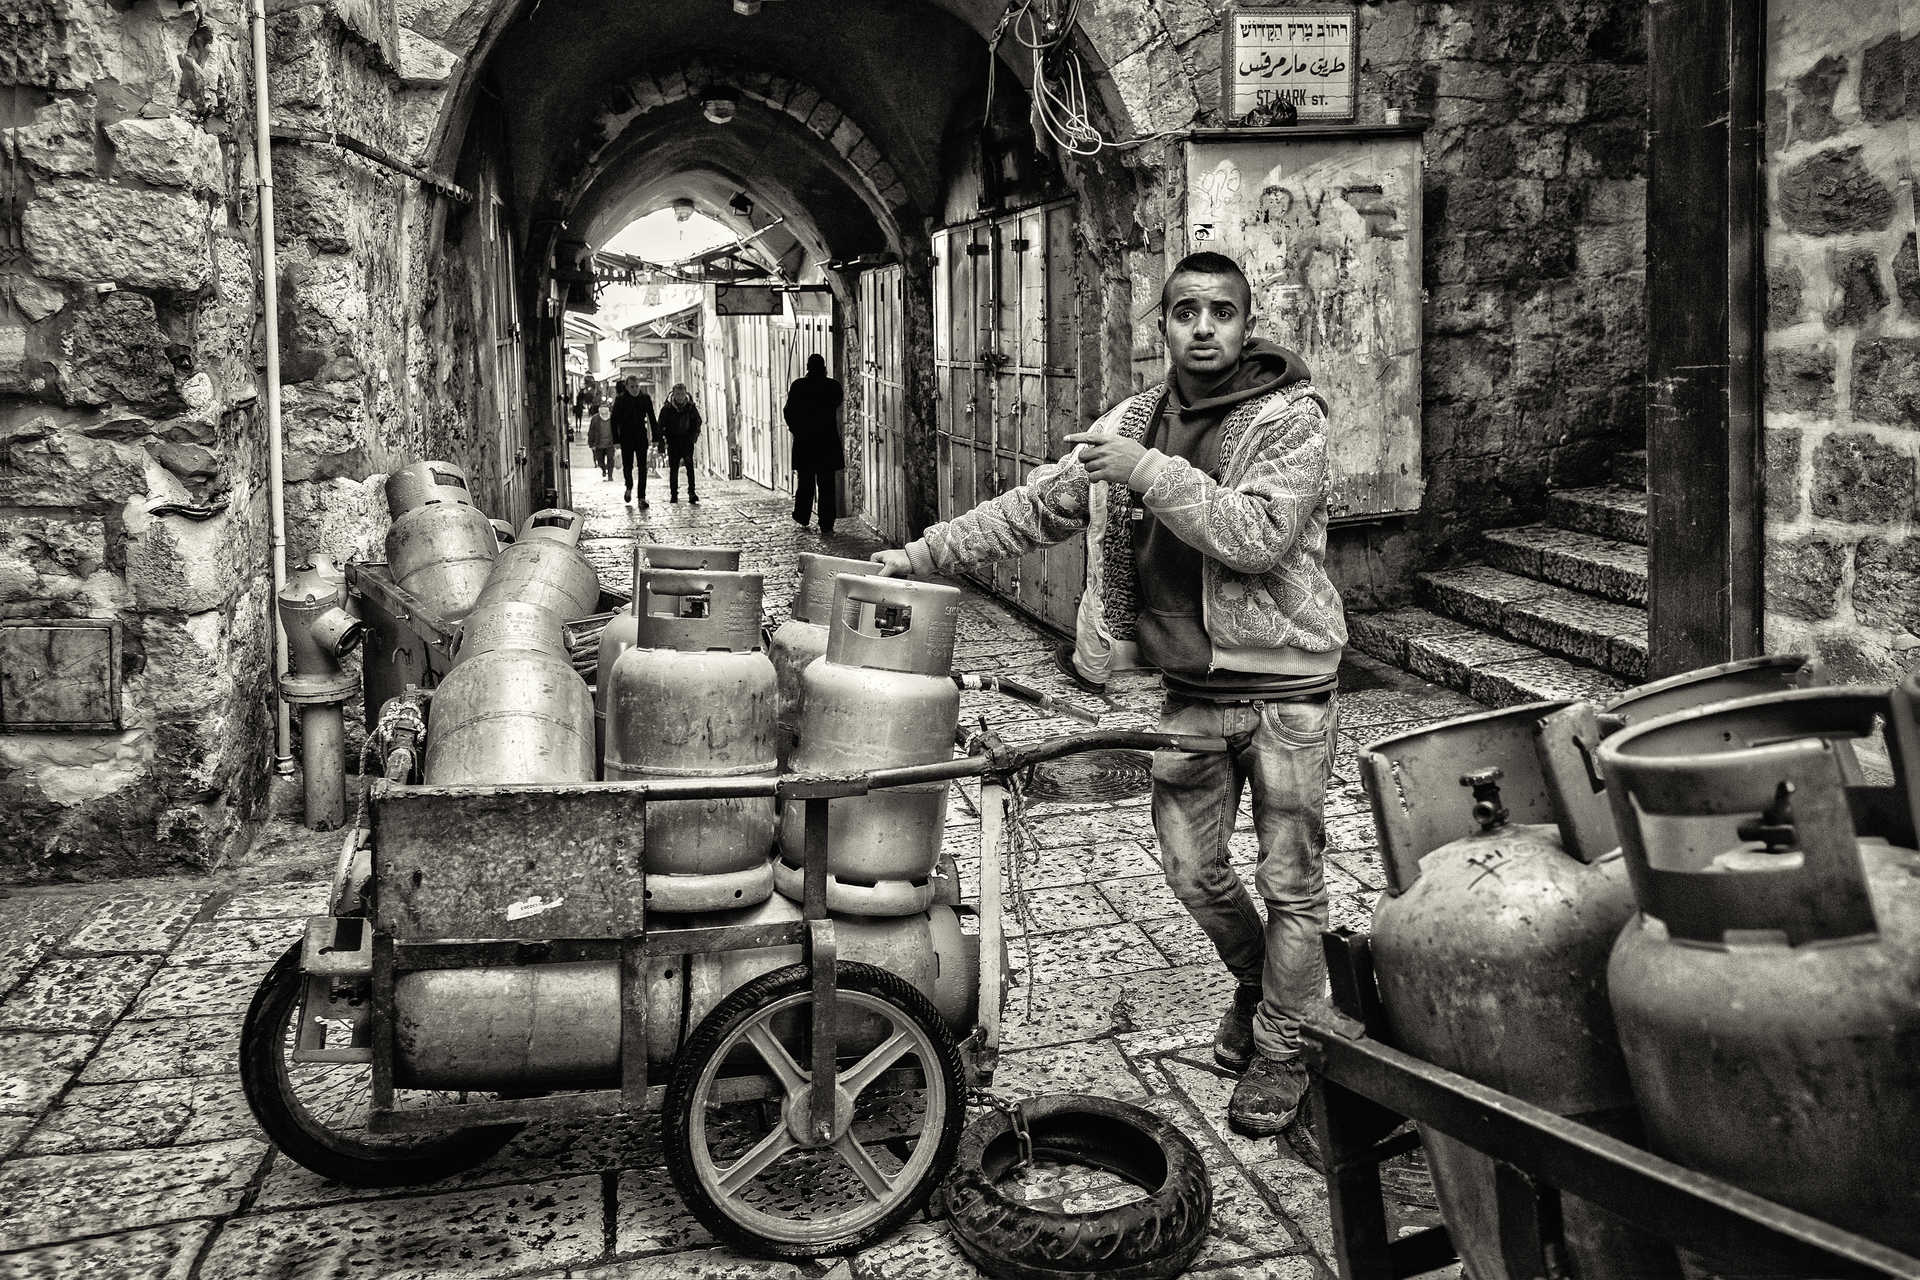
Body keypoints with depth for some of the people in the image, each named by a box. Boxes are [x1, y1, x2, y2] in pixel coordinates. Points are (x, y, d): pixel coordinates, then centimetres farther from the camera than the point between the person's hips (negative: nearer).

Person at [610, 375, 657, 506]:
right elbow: (614, 421, -4)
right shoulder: (620, 400, -5)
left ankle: (642, 498, 0)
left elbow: (652, 419, 5)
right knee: (627, 466, 4)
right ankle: (629, 487, 34)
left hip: (641, 437, 1)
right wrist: (616, 441, -9)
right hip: (626, 438, -1)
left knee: (643, 468, -3)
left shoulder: (645, 398, 0)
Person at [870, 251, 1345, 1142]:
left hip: (1284, 685, -5)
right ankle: (1256, 982, 42)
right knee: (1190, 868, 14)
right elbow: (1035, 506, 7)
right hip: (1191, 688, 5)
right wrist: (925, 554, 2)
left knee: (1288, 882, 4)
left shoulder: (1289, 416, -11)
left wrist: (1150, 473, -25)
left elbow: (1260, 535, -24)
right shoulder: (1133, 422, 6)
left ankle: (1282, 1049, 23)